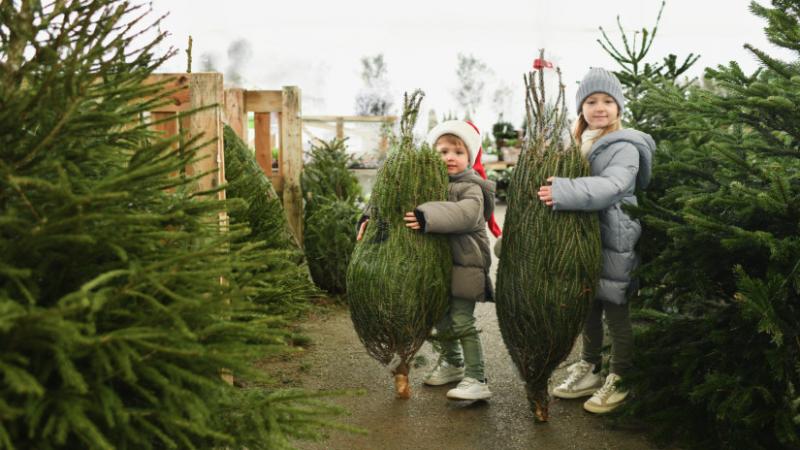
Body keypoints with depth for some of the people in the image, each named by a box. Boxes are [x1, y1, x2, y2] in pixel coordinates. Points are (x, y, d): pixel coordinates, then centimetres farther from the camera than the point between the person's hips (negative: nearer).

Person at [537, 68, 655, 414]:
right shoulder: (579, 143, 12)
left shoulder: (624, 147, -12)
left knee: (616, 312, 2)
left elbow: (611, 186, -30)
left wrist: (563, 192, -41)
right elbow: (570, 185, 19)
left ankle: (618, 381, 17)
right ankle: (589, 371, 31)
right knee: (588, 309, 16)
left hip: (614, 242, -7)